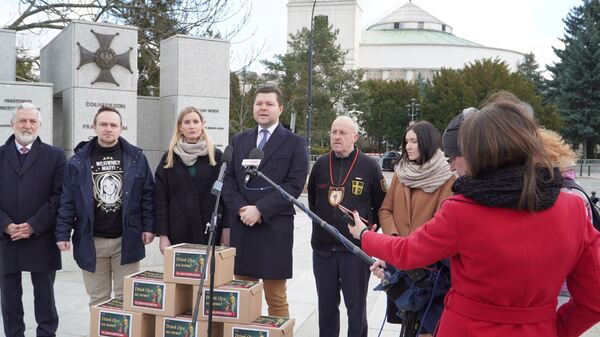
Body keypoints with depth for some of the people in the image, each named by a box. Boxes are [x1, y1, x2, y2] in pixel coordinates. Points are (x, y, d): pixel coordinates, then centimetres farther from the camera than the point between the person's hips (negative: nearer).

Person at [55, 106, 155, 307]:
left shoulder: (136, 158, 2)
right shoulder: (79, 161, 2)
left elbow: (148, 194, 4)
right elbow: (67, 201, 3)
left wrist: (148, 226, -1)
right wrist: (63, 234, -2)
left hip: (127, 240, 0)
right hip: (91, 242, 1)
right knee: (98, 300, 10)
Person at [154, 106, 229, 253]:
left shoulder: (216, 156, 4)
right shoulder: (169, 158, 6)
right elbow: (160, 199, 4)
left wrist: (226, 228, -5)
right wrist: (162, 234, -3)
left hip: (209, 231, -1)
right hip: (179, 232, 1)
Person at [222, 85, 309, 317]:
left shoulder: (294, 143, 2)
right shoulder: (239, 140, 15)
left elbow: (294, 184, -8)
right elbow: (228, 179, 10)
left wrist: (260, 209, -14)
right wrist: (240, 208, -8)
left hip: (274, 228, -4)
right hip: (241, 226, 4)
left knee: (276, 298, 3)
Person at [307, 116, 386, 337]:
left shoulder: (369, 166, -5)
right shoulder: (321, 164, 6)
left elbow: (382, 205, 3)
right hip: (322, 248, 4)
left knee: (356, 306, 6)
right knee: (326, 306, 13)